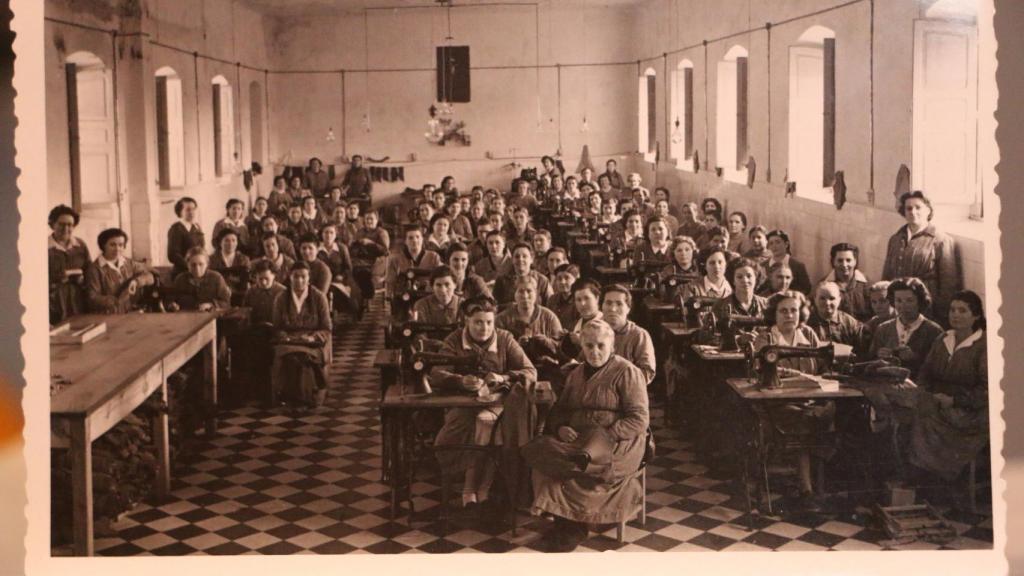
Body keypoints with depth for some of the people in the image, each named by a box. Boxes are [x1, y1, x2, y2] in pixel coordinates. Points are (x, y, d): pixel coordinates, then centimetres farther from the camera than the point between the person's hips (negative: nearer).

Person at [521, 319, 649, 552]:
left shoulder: (626, 373, 1)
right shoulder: (576, 374, 21)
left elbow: (639, 420, -7)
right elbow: (558, 410, 22)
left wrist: (605, 436, -17)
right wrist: (560, 428, -1)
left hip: (617, 445, -6)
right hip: (577, 442, 6)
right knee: (539, 450, -25)